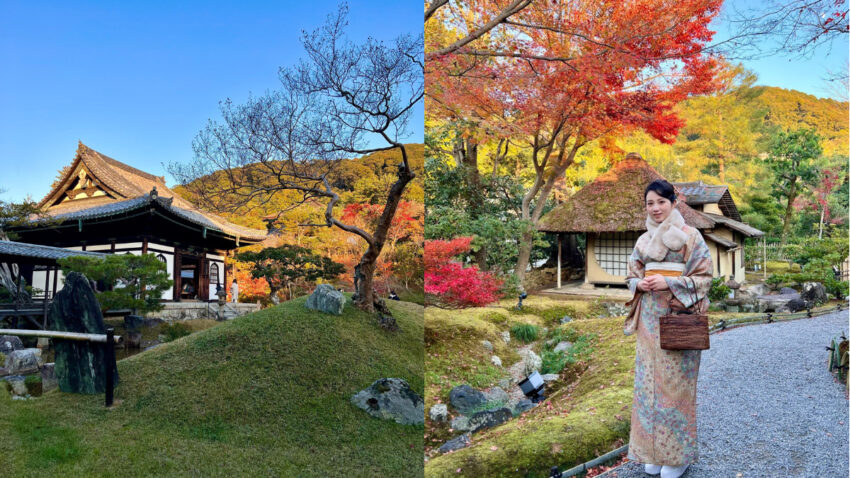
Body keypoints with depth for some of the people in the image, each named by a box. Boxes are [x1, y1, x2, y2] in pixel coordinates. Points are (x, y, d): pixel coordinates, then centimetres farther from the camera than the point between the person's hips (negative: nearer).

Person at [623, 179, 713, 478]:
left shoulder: (690, 236, -4)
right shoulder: (643, 240, 12)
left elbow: (704, 277, -7)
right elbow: (632, 276, 17)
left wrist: (668, 283, -18)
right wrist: (639, 284, -6)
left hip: (678, 317, -5)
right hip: (649, 319, 5)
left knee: (674, 382, -1)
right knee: (648, 381, 8)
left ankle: (678, 453, 15)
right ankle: (653, 450, 21)